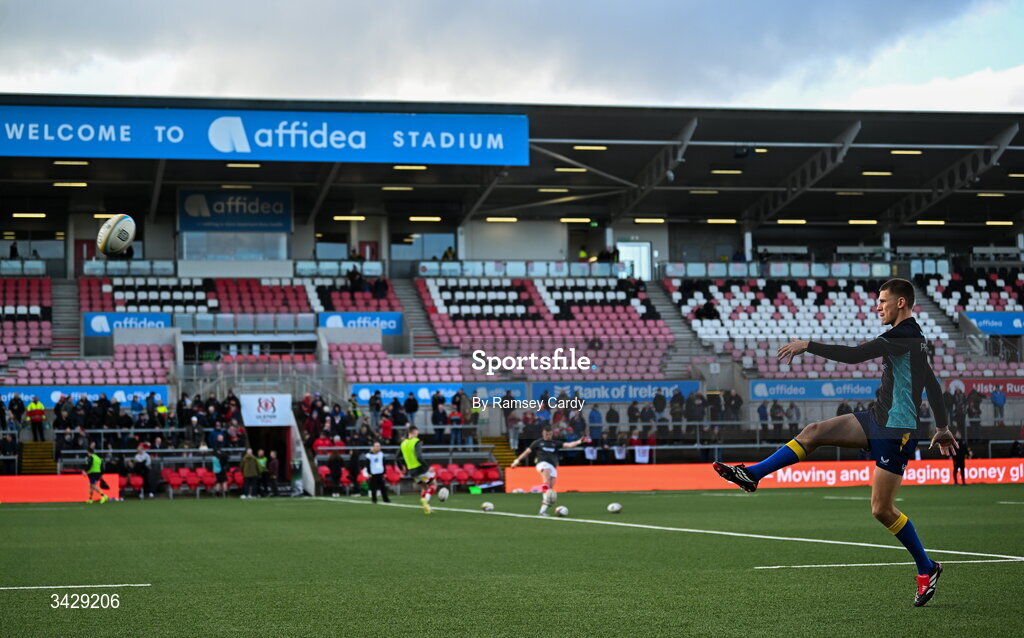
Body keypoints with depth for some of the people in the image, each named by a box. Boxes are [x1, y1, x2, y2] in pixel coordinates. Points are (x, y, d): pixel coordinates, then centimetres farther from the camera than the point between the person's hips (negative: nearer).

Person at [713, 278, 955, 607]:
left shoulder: (904, 336, -17)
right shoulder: (913, 336, 14)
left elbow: (854, 355, -26)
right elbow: (933, 385, 23)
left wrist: (807, 345, -19)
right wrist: (942, 429, 31)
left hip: (897, 431, -10)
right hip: (879, 419, 10)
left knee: (882, 509, -5)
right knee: (814, 432, -2)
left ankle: (927, 569, 12)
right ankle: (752, 474, -3)